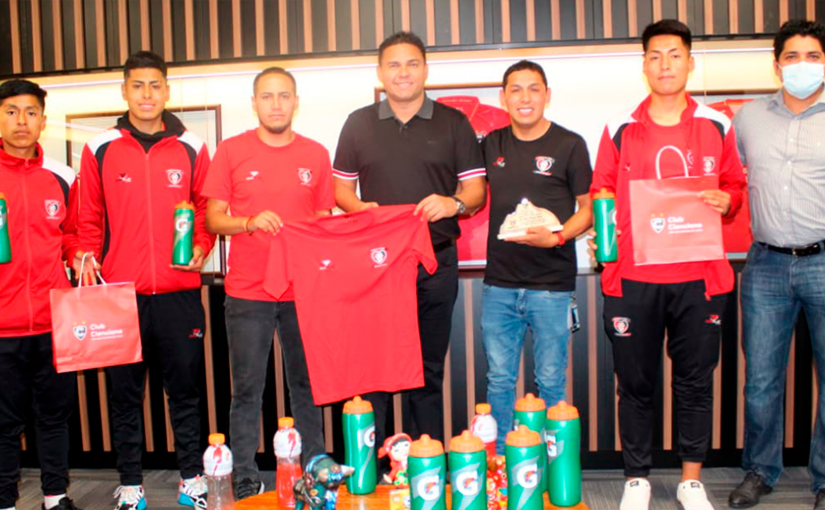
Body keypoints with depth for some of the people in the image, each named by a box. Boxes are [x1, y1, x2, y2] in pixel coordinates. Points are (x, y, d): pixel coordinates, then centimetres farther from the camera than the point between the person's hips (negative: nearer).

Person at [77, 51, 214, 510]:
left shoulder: (192, 149, 6)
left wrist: (201, 248, -6)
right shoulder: (99, 150, 5)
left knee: (185, 390, 8)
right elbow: (90, 221, 8)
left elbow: (207, 210, 10)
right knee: (125, 394, 9)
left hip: (179, 293, 0)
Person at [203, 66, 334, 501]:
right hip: (248, 292, -1)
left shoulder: (316, 155, 8)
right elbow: (213, 219, 3)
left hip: (303, 292, 2)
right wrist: (250, 222, -16)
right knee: (248, 390, 4)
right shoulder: (231, 151, 3)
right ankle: (246, 482, 14)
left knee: (307, 386, 8)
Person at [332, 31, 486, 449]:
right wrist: (359, 208, -10)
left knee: (429, 369, 8)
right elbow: (341, 186, 12)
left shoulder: (453, 123, 7)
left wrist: (455, 203, -17)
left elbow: (476, 188, 4)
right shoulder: (358, 124, 9)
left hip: (436, 262, 0)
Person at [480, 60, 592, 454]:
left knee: (551, 383, 6)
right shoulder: (491, 145, 10)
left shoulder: (569, 145, 0)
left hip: (551, 285, -3)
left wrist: (557, 236, -16)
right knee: (499, 380, 10)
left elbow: (589, 208, 1)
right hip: (499, 284, 3)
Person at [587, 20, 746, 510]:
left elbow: (735, 186, 14)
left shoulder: (717, 126, 7)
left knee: (695, 380, 10)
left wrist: (724, 201, -7)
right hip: (633, 276, -1)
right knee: (636, 382, 7)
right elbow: (601, 193, 8)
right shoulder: (620, 129, 4)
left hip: (698, 276, 1)